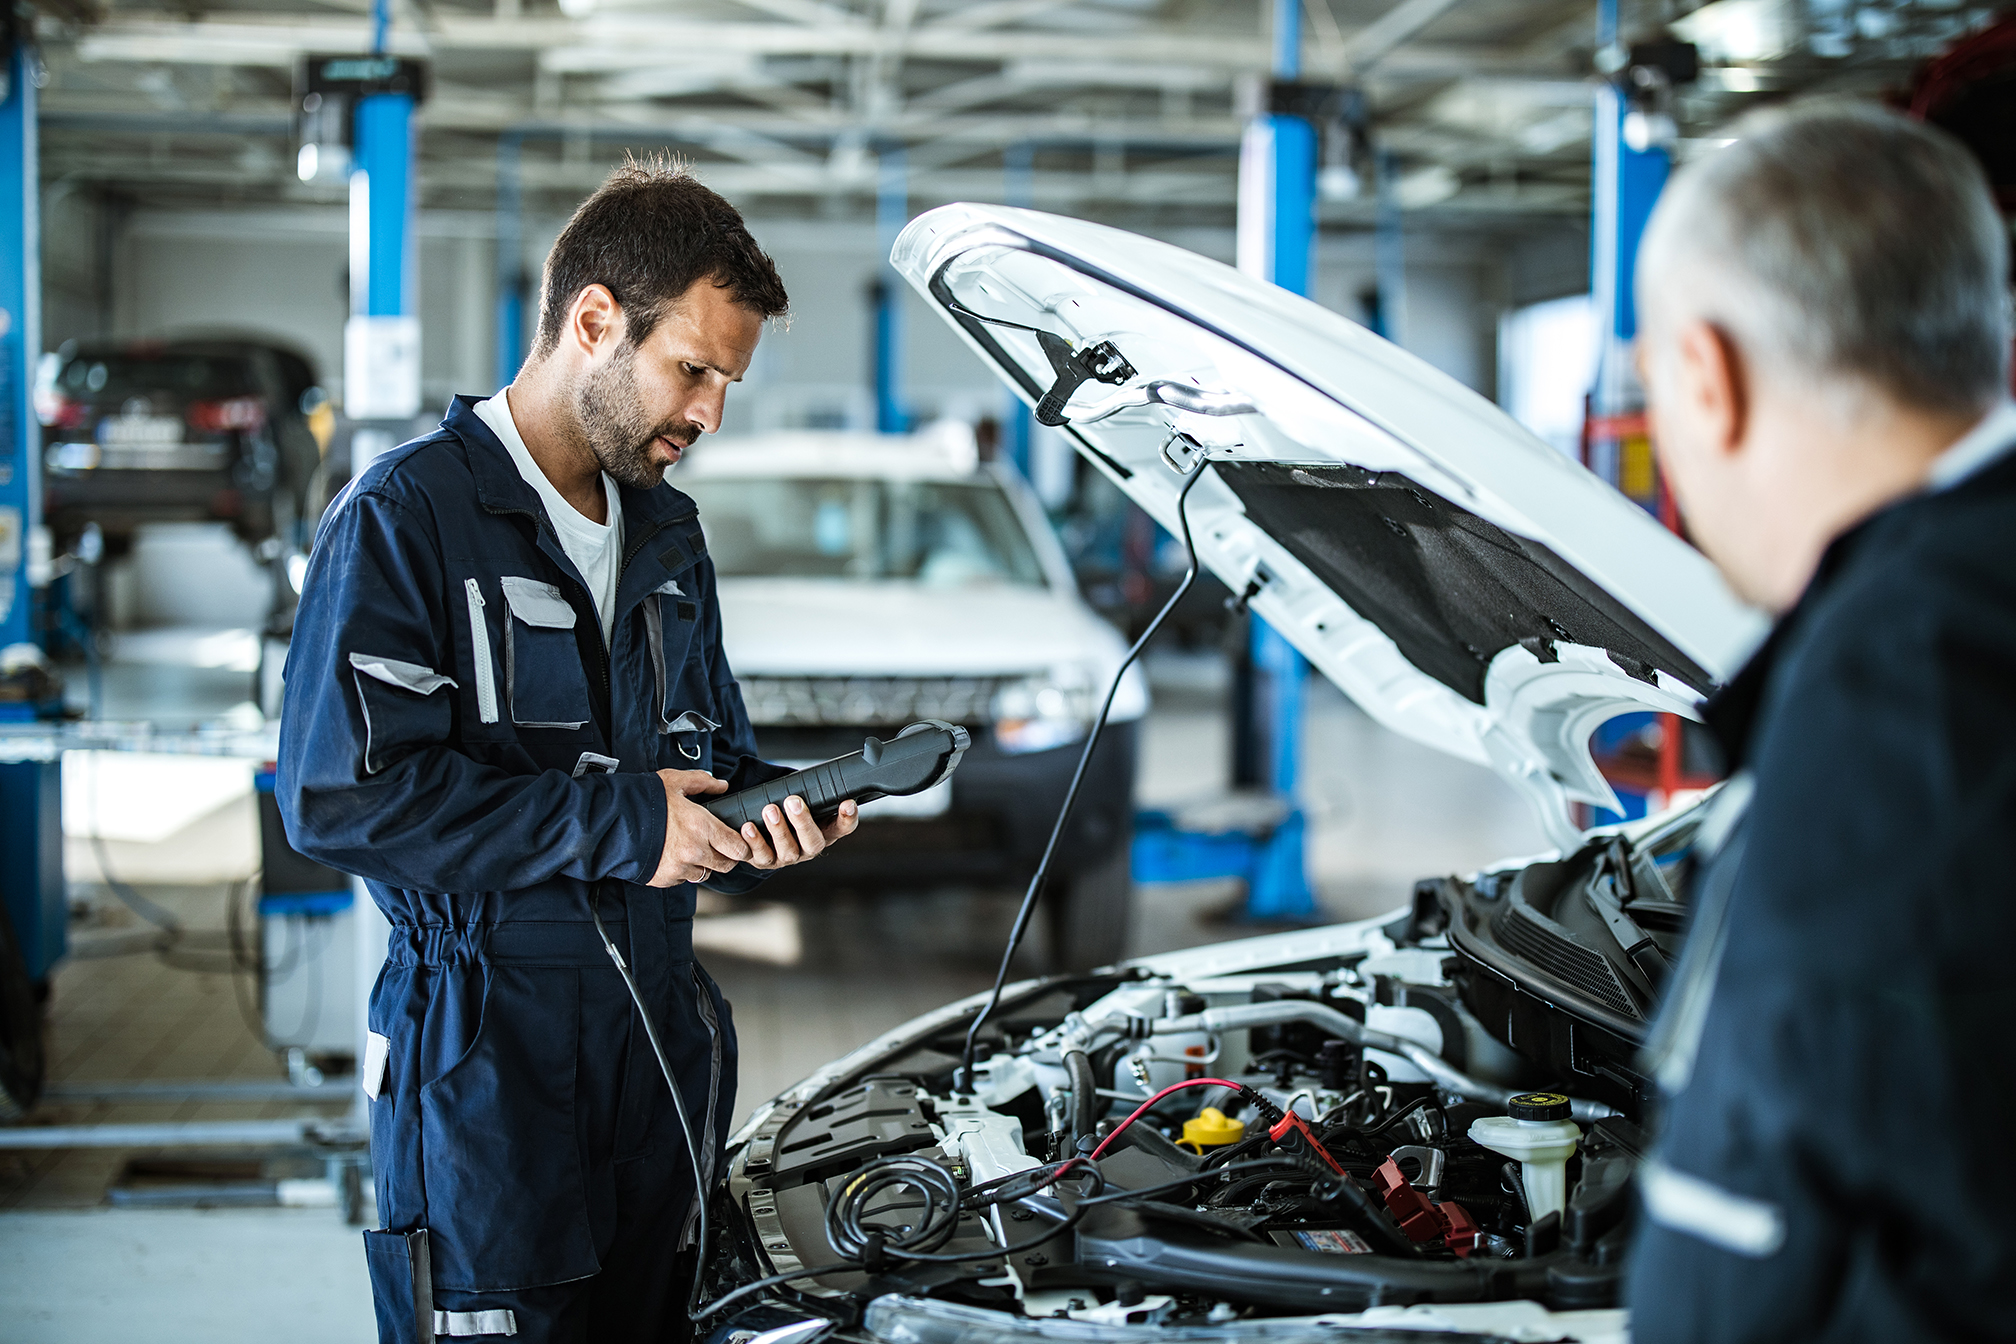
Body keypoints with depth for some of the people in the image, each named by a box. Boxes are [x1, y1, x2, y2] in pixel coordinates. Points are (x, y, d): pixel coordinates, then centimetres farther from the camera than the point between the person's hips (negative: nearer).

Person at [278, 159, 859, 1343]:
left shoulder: (667, 536, 15)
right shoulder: (406, 518, -11)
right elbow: (341, 791, -20)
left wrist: (770, 818, 0)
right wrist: (612, 821, -19)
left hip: (662, 1042, 7)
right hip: (485, 1055, -7)